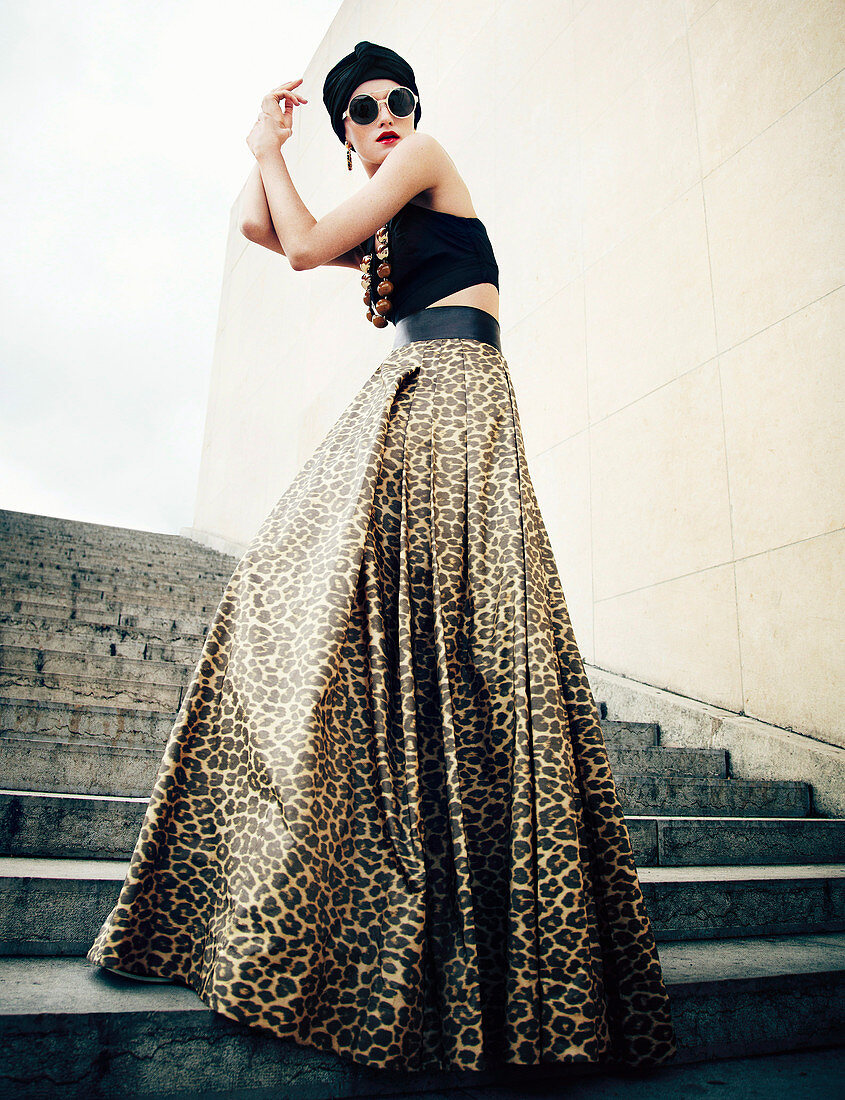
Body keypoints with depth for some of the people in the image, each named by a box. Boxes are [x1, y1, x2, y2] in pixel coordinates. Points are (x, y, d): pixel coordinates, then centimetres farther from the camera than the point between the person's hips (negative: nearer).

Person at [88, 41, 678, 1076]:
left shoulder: (432, 157, 10)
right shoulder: (380, 236, 31)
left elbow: (308, 246, 2)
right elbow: (259, 227, 29)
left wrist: (270, 150, 17)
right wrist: (265, 139, 32)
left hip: (451, 392, -8)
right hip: (399, 409, 8)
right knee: (298, 580, -5)